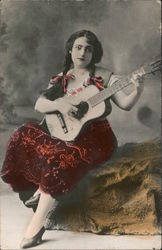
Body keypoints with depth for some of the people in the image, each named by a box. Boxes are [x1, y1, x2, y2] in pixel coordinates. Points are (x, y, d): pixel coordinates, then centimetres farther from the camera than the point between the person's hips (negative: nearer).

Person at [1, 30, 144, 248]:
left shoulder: (104, 76, 1)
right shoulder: (61, 79, 10)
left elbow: (125, 104, -4)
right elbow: (39, 105, 3)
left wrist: (138, 90, -24)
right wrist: (61, 105, -16)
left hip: (94, 138, -5)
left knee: (61, 159, -32)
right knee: (24, 135, -15)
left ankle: (36, 226, -23)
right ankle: (44, 190, -5)